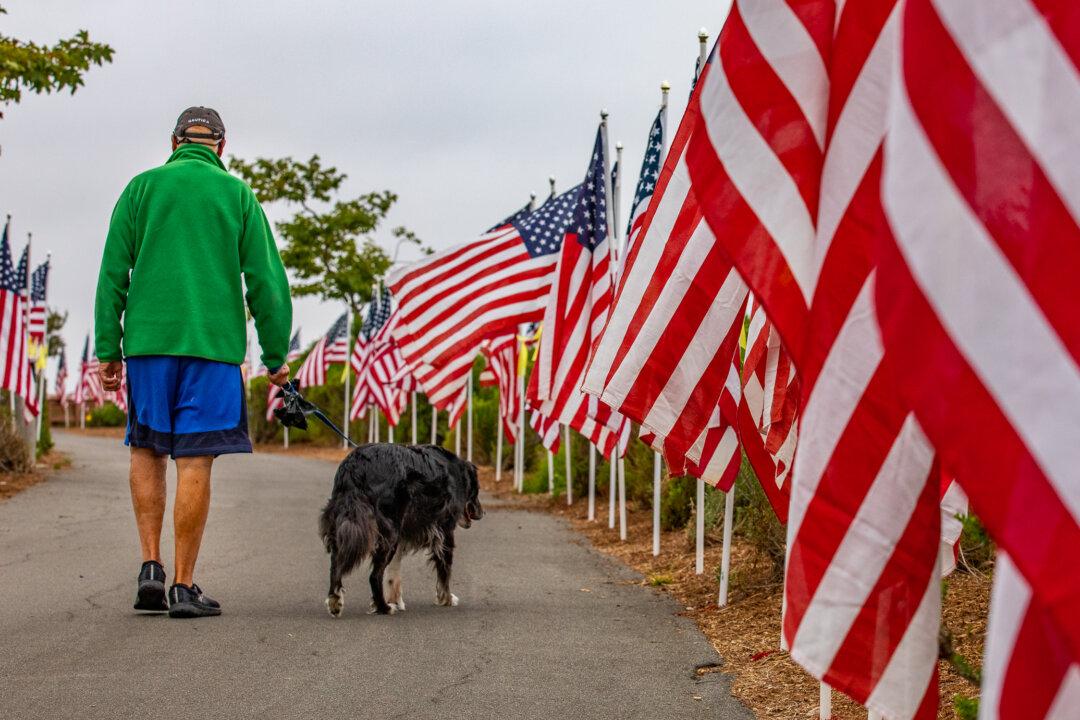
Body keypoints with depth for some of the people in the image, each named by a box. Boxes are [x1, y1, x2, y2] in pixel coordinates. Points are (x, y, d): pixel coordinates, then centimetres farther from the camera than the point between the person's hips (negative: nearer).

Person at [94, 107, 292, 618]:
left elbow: (113, 273, 3)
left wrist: (108, 349, 5)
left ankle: (151, 567, 4)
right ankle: (184, 587, 1)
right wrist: (276, 354, 9)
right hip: (213, 344, -1)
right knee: (195, 462, 0)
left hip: (148, 340, 1)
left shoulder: (143, 187, 8)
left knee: (147, 450, 15)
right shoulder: (237, 194, 7)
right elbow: (266, 280, 3)